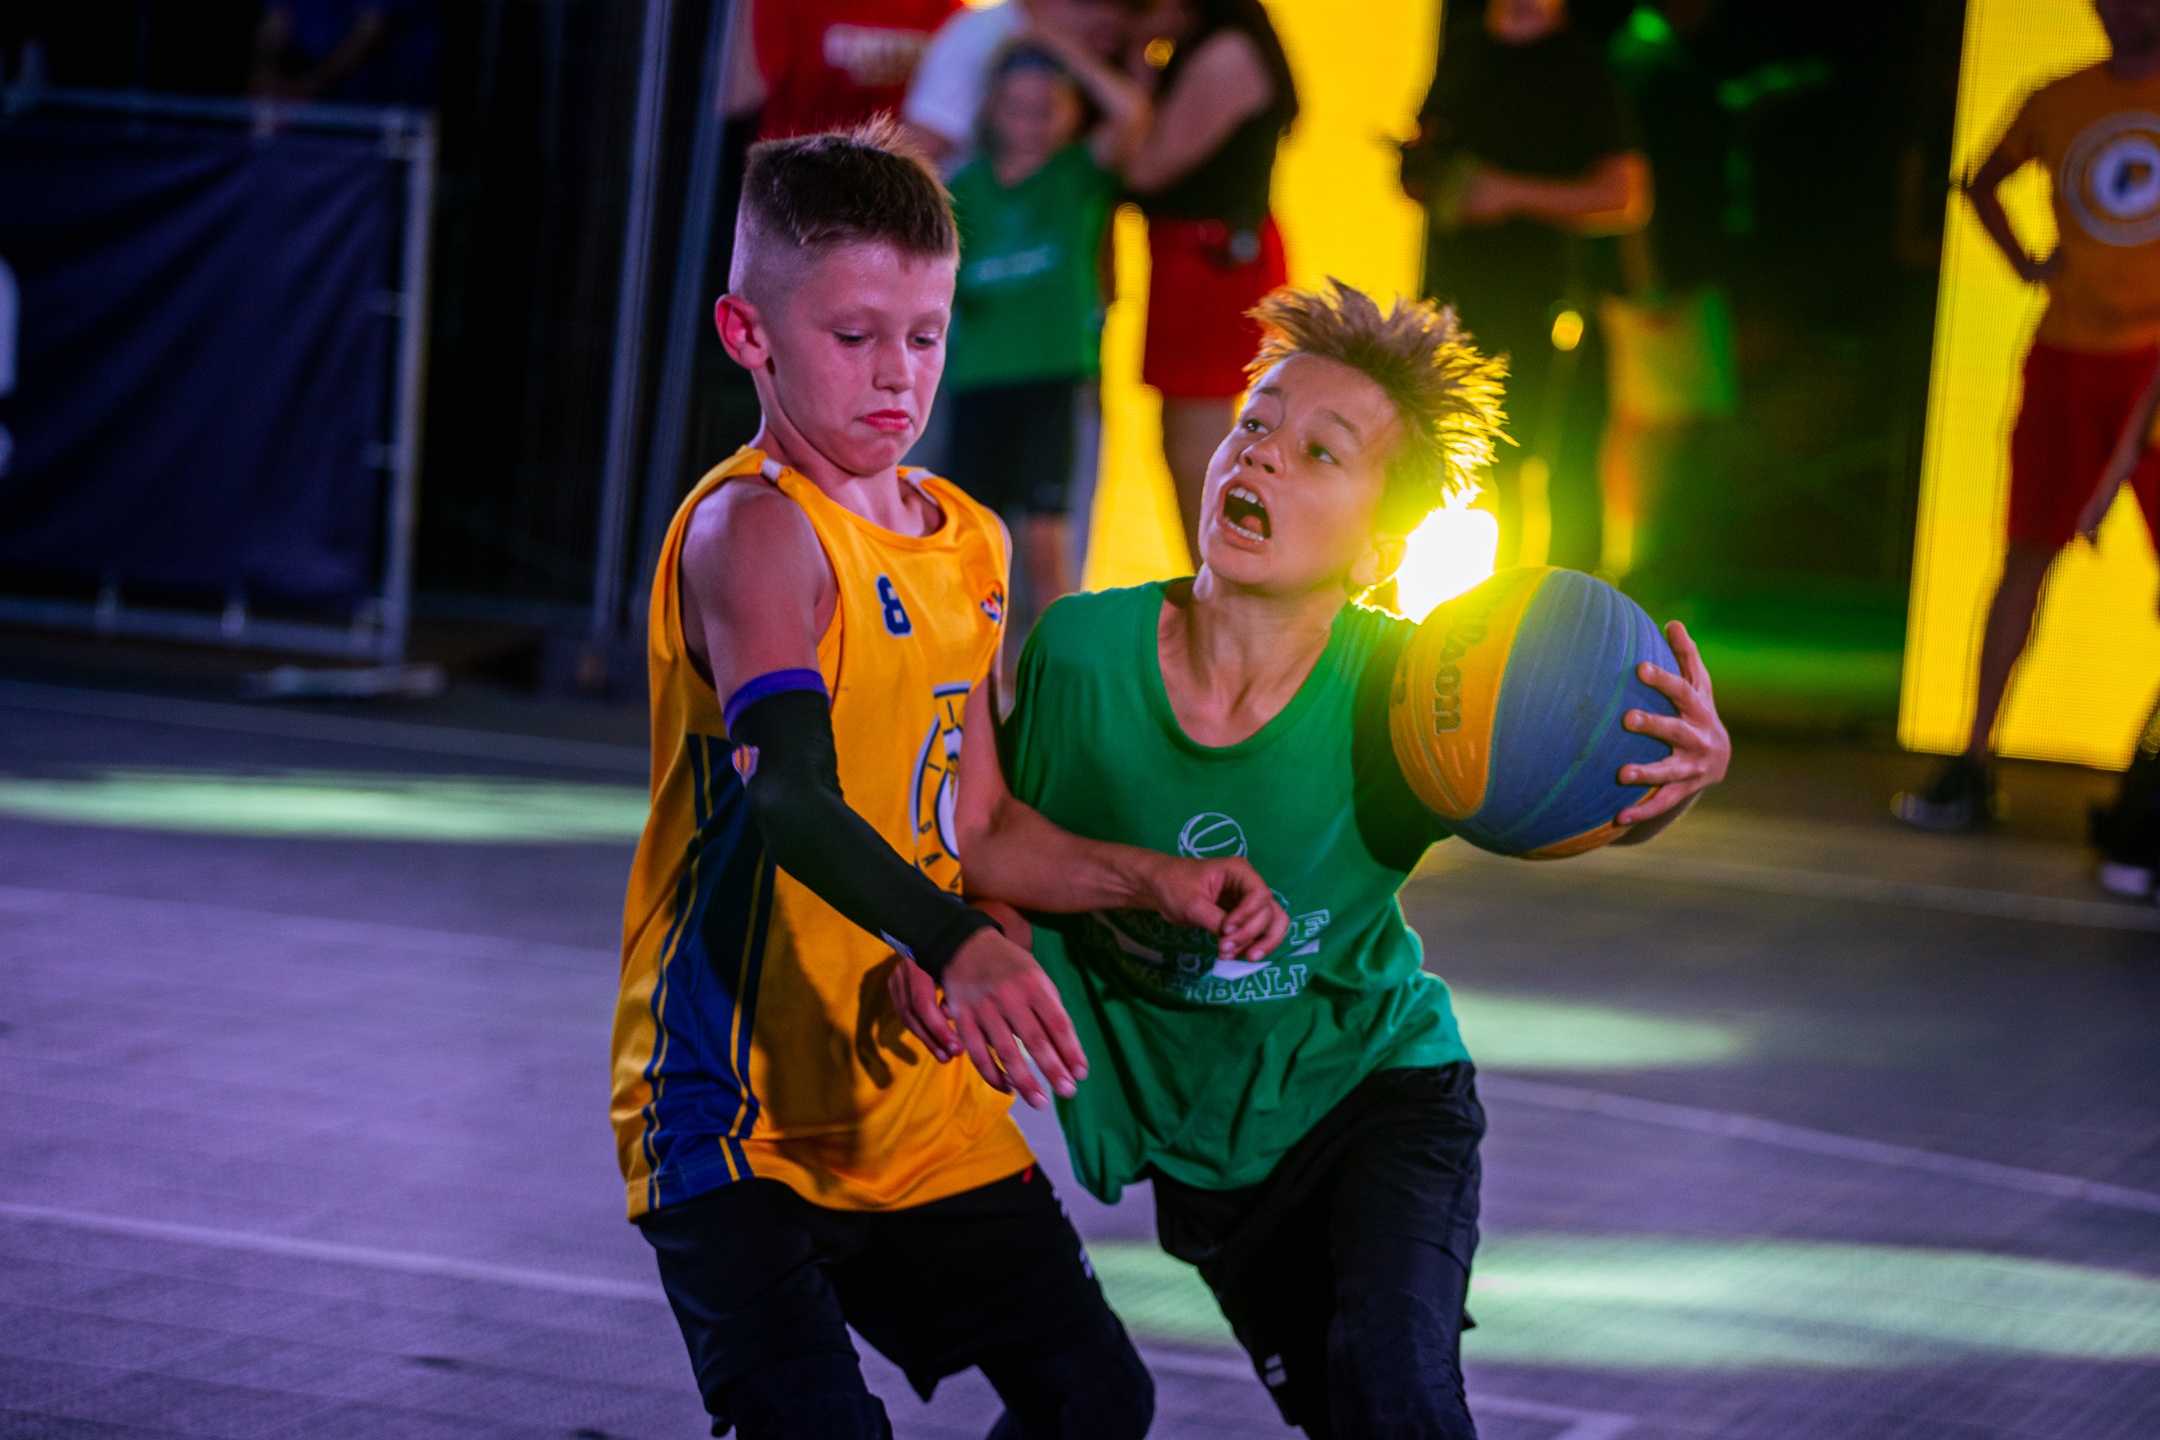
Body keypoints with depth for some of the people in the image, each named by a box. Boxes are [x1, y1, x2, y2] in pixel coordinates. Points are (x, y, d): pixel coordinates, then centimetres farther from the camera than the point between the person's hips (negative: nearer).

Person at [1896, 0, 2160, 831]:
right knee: (2027, 557, 2)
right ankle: (1974, 765, 7)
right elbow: (1983, 182, 27)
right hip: (2066, 357, 2)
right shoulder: (2057, 104, 9)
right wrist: (2025, 265, 11)